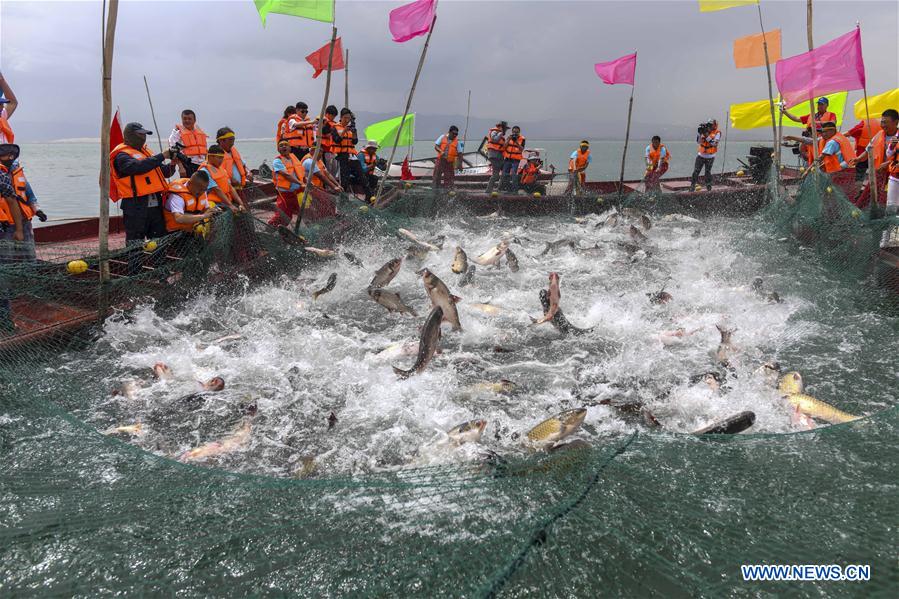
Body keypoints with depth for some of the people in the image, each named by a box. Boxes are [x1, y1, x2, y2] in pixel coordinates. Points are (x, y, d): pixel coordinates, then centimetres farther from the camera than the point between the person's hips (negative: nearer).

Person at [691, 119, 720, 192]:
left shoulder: (717, 133, -3)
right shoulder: (705, 131, 6)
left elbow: (714, 143, -19)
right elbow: (698, 142, 2)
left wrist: (707, 135, -24)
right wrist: (700, 133, -13)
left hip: (710, 157, -3)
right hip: (701, 155, 3)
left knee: (708, 172, 0)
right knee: (696, 171, -1)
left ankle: (708, 186, 11)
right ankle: (692, 185, 3)